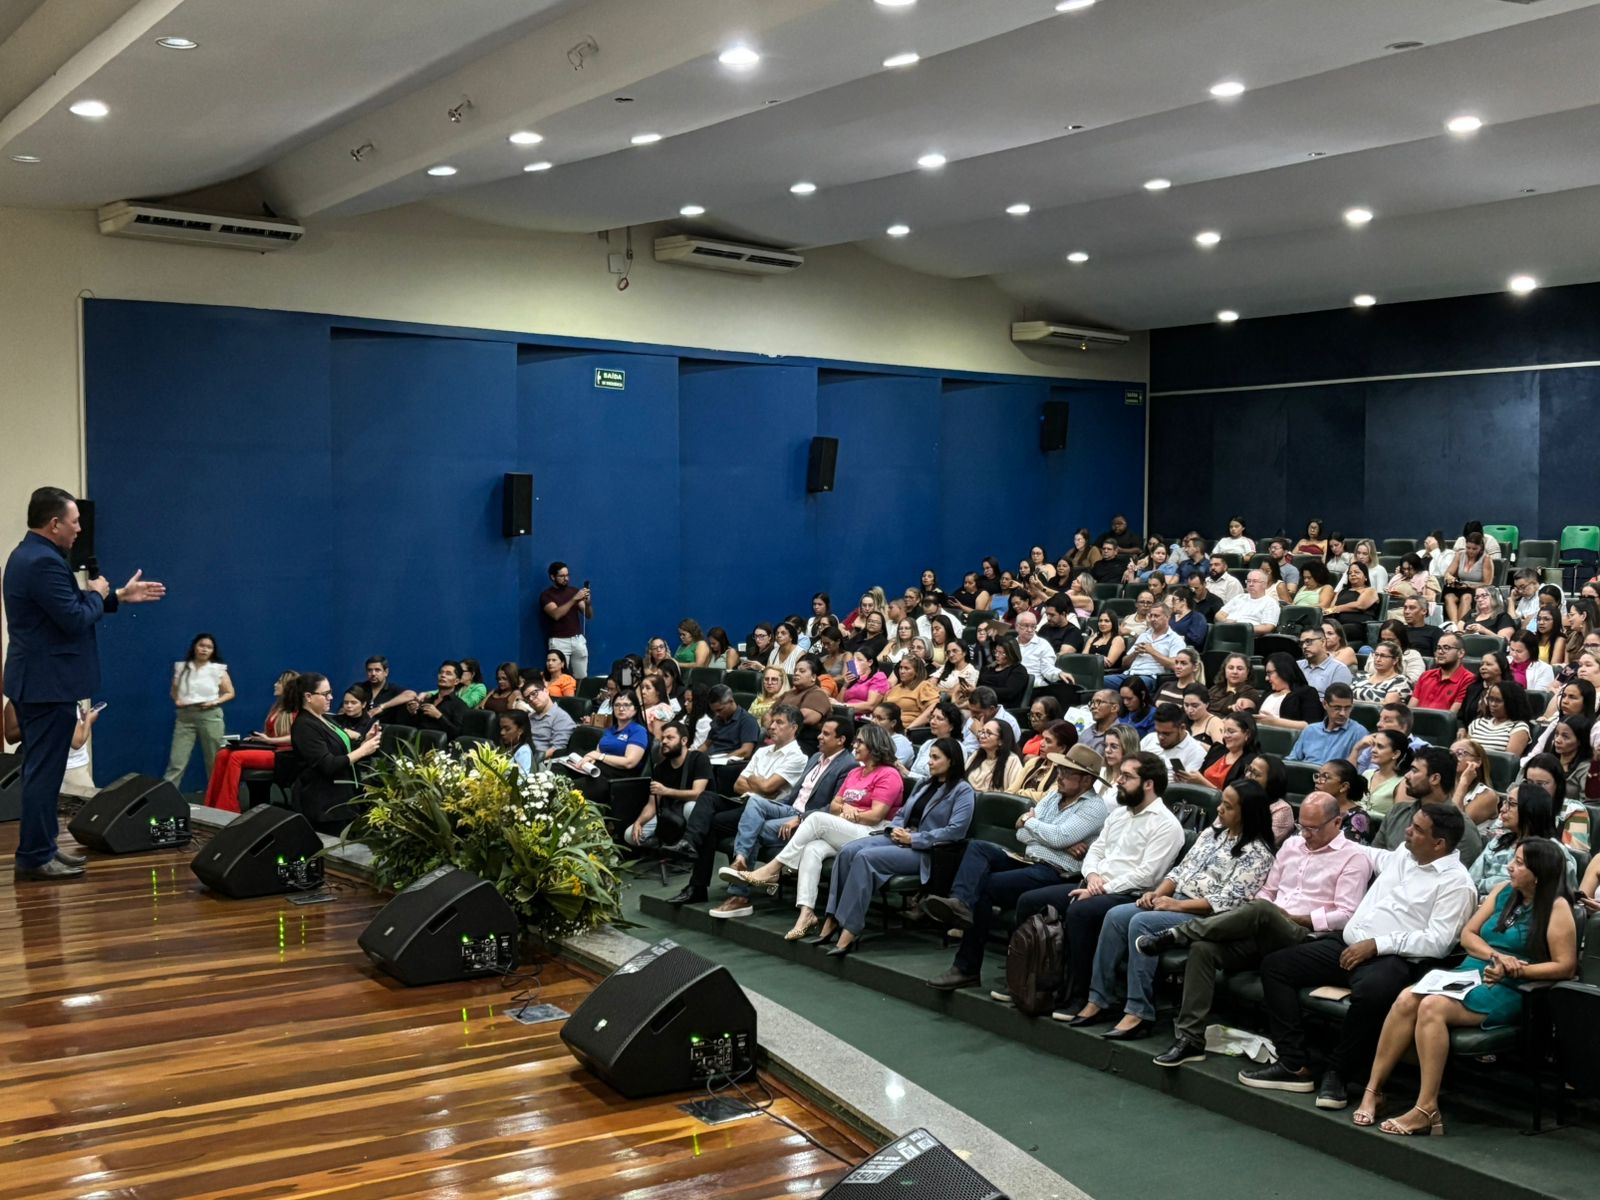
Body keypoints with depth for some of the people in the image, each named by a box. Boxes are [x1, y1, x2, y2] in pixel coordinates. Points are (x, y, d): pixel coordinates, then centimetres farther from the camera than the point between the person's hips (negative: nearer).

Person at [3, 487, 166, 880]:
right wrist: (97, 594, -5)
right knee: (44, 771, -5)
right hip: (49, 683, -11)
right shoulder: (44, 562, -21)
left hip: (35, 681, 11)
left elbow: (66, 608, 20)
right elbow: (76, 620, -24)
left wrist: (118, 596, 18)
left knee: (40, 769, 16)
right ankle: (34, 859, 0)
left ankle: (40, 848, 24)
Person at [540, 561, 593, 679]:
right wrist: (574, 599, -25)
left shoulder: (574, 591, 9)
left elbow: (589, 616, 6)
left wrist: (588, 603, -15)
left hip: (578, 639, 4)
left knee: (582, 677, 3)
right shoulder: (546, 595, -4)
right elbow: (556, 614, -21)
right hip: (559, 641, -4)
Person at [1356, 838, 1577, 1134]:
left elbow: (1566, 966, -8)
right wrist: (1496, 957, -6)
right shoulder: (1504, 891, 13)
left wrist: (1516, 970, -15)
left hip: (1508, 991, -6)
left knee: (1432, 1007, -31)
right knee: (1406, 999, -22)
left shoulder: (1556, 908, -4)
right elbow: (1468, 935, 13)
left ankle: (1426, 1110, -28)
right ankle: (1373, 1090, -19)